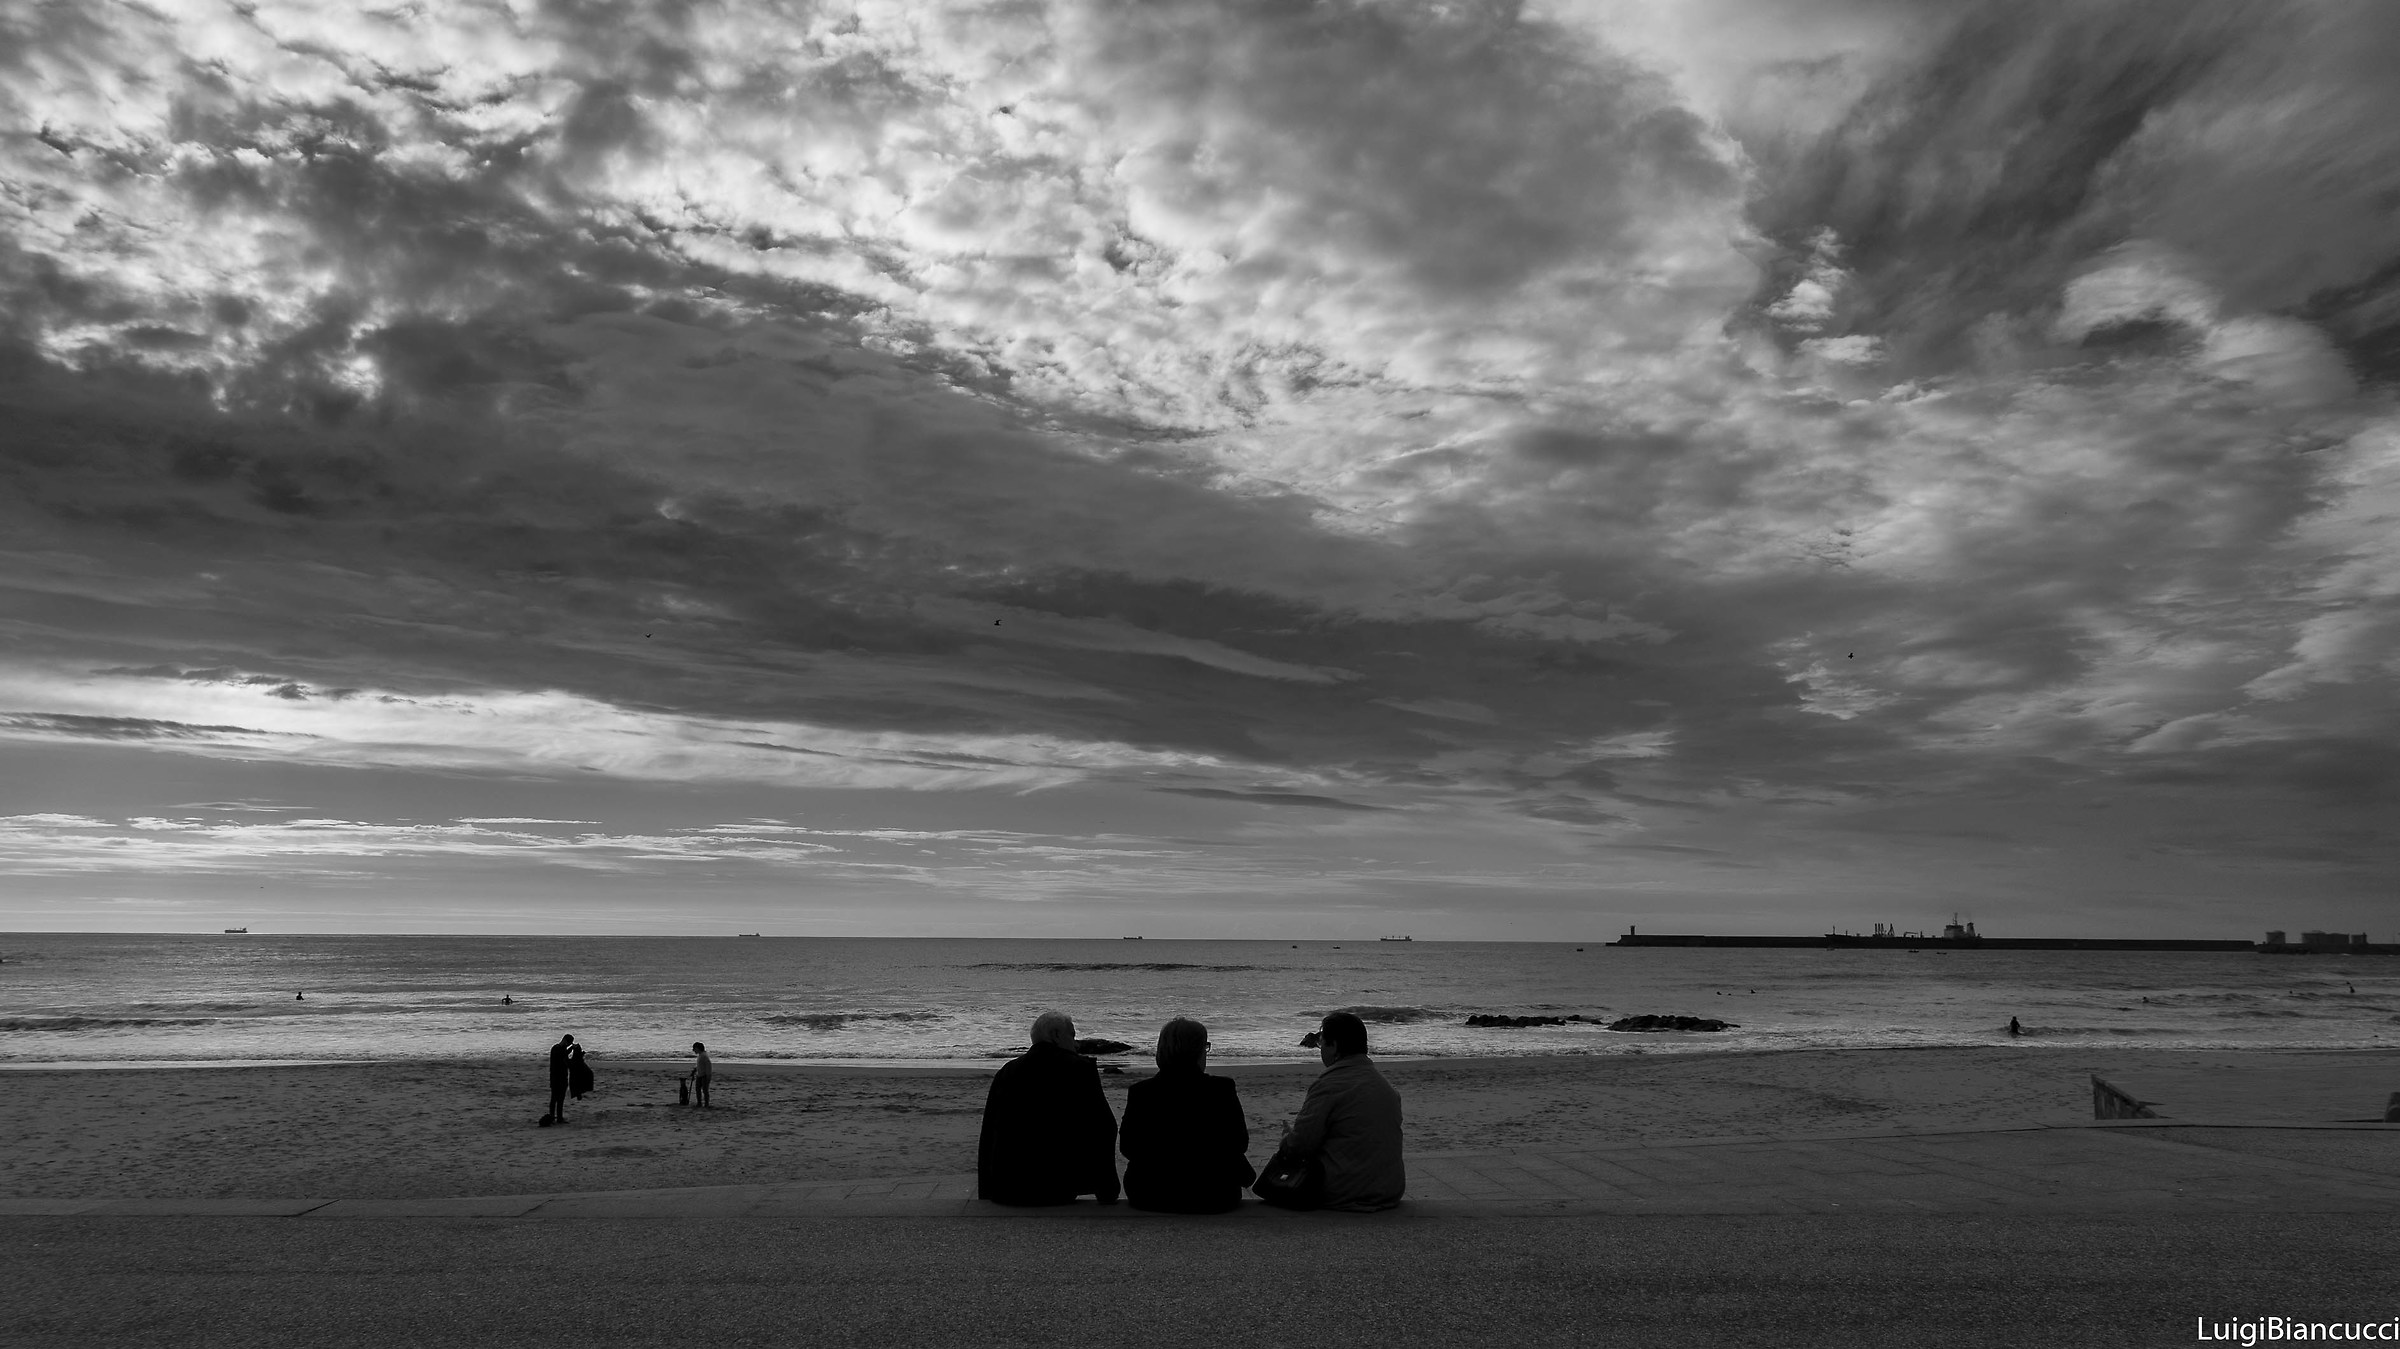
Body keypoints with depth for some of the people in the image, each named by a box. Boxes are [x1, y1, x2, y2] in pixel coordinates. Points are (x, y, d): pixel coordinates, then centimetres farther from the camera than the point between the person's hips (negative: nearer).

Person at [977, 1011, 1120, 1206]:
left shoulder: (1006, 1071, 9)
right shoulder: (1080, 1068, -1)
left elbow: (987, 1138, 13)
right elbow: (1104, 1128, -2)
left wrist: (986, 1194, 21)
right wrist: (1108, 1193, 6)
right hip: (1058, 1189, -4)